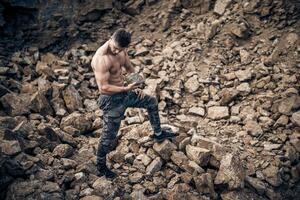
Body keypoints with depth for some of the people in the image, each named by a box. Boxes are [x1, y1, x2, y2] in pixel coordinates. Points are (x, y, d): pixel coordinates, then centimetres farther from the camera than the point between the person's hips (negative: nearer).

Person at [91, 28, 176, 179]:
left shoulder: (121, 51, -4)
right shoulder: (101, 59, -31)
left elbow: (129, 68, 13)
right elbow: (103, 88, -31)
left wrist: (135, 86, 2)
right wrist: (126, 89, -34)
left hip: (124, 93, 8)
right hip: (111, 100, -8)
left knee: (152, 102, 20)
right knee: (109, 136, 6)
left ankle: (158, 134, 41)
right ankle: (101, 166, 31)